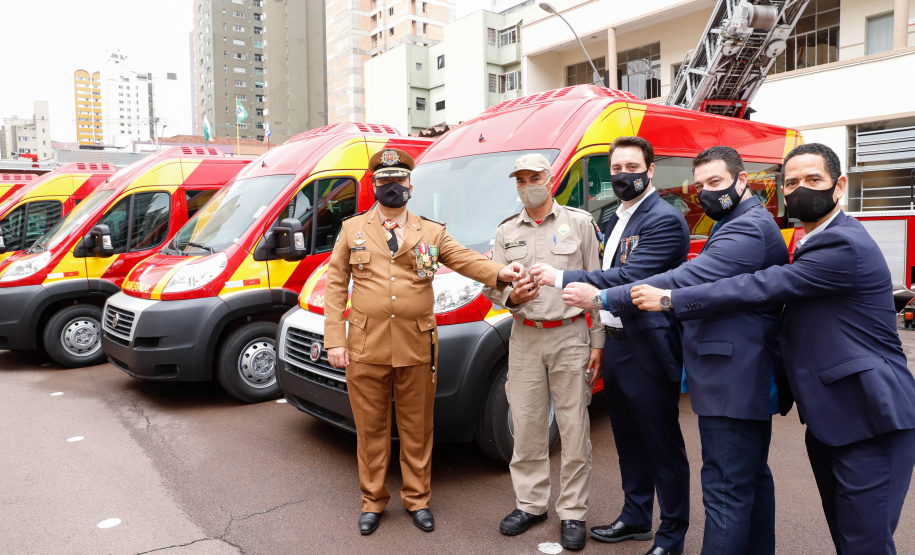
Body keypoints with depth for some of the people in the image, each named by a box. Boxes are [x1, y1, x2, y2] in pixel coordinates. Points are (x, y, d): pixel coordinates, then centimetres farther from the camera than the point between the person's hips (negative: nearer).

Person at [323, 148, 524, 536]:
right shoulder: (352, 229, 9)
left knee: (417, 430, 10)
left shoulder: (431, 232, 10)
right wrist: (334, 340, -1)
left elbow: (466, 260, 0)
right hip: (366, 349, 0)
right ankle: (372, 500, 27)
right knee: (370, 429, 10)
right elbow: (335, 284, 7)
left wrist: (499, 272, -22)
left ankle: (417, 499, 28)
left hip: (416, 350, 0)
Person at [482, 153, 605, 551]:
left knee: (574, 428, 2)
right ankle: (530, 504, 24)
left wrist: (597, 342, -2)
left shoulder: (579, 222, 4)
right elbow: (491, 284, 13)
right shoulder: (507, 232, 12)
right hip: (525, 339, 3)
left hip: (570, 337, -2)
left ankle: (573, 514, 15)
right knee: (526, 425, 8)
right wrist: (509, 296, -11)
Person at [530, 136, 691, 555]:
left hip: (649, 351, -9)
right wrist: (603, 343, 16)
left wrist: (561, 278, -24)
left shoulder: (664, 220, -15)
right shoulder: (618, 219, 14)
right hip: (617, 345, 9)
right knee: (629, 441, 20)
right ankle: (635, 519, 37)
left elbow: (629, 278, -25)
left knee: (663, 446, 5)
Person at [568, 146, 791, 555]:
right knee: (752, 478, 22)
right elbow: (697, 283, 21)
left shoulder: (749, 229, -18)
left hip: (734, 381, -11)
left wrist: (603, 298, -25)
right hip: (749, 379, 11)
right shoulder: (744, 225, 19)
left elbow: (684, 281, -27)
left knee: (726, 491, -6)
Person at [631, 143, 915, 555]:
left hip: (869, 421, -10)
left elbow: (763, 288, -23)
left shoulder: (844, 246, -19)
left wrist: (670, 300, -20)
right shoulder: (815, 242, 14)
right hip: (829, 418, 10)